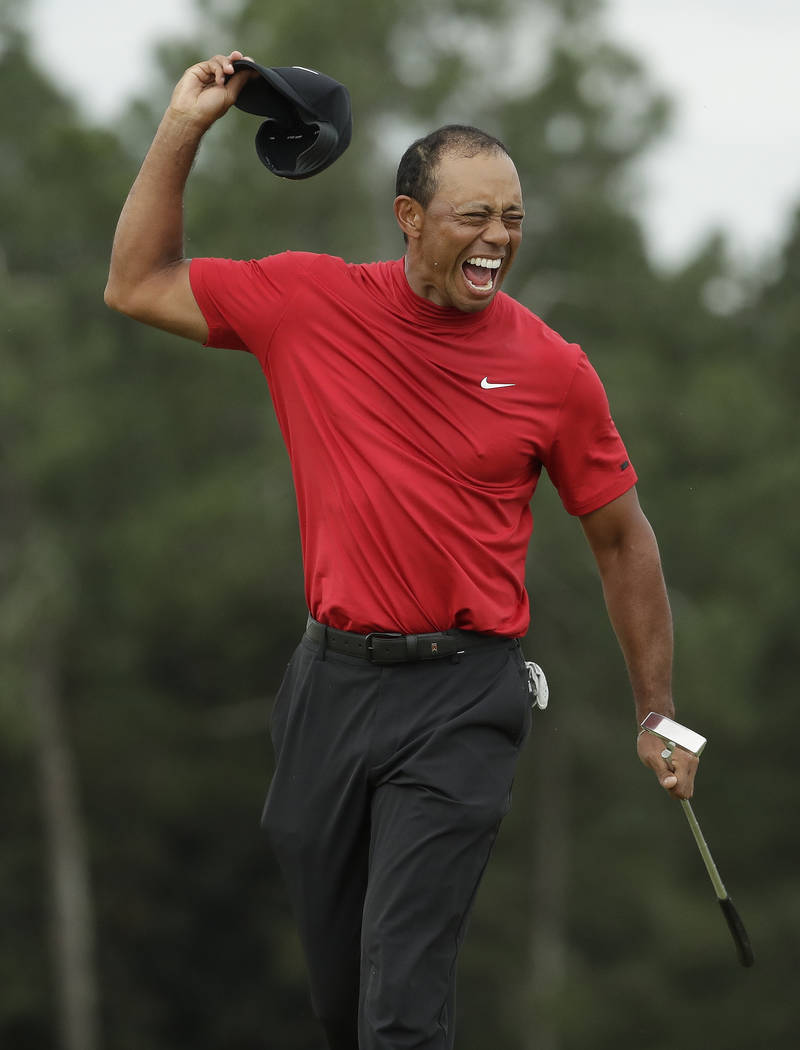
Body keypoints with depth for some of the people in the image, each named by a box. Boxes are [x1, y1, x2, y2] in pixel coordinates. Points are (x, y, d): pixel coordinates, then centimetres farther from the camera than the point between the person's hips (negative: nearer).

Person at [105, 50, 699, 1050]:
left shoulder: (553, 368, -3)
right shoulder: (311, 303, 1)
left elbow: (621, 536, 7)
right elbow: (138, 286, 8)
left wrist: (658, 716, 9)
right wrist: (182, 129, 0)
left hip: (462, 696, -3)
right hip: (333, 677, 3)